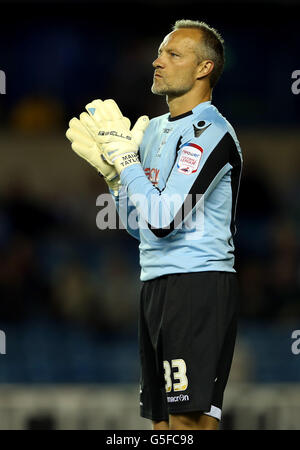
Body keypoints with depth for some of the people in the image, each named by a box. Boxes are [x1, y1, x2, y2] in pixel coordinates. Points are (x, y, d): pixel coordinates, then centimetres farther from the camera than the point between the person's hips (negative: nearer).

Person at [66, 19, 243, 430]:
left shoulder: (211, 132, -12)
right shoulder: (154, 130, 18)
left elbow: (163, 219, -21)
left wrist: (122, 153, -14)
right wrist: (111, 167, 10)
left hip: (198, 287, -10)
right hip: (157, 286, 10)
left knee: (189, 419, -14)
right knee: (163, 421, 10)